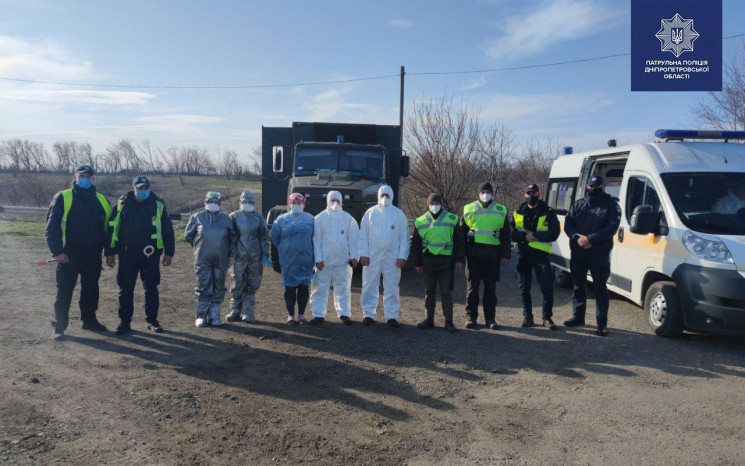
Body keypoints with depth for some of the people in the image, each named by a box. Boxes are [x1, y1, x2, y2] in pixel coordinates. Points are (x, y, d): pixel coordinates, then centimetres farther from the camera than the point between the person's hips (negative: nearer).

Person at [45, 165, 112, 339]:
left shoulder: (102, 200, 11)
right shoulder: (63, 198, -1)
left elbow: (108, 226, 17)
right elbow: (52, 227, -4)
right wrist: (57, 251, -12)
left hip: (93, 253, 4)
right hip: (69, 253, -4)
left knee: (91, 288, 12)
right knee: (64, 289, -1)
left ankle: (89, 320, 26)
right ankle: (59, 326, 8)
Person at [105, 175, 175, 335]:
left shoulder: (158, 205, 3)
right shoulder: (122, 205, 5)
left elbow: (167, 230, 6)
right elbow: (112, 229, 7)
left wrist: (169, 253, 3)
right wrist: (110, 253, 4)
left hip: (150, 254, 0)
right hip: (127, 254, 1)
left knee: (151, 289, 6)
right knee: (125, 289, 4)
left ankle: (152, 320, 18)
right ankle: (125, 322, 14)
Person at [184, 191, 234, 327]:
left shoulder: (226, 218, 10)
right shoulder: (197, 217, 5)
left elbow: (232, 237, 17)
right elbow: (188, 235, 14)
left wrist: (231, 253, 8)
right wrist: (199, 245, 9)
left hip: (221, 259, 2)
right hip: (202, 259, -2)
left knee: (219, 287, 5)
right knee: (203, 287, 0)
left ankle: (214, 315, 15)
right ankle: (201, 316, 8)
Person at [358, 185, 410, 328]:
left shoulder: (398, 214, 4)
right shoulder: (370, 213, 5)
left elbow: (404, 237, 3)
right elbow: (363, 234, 3)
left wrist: (402, 256, -4)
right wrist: (363, 254, -5)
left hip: (392, 258, 0)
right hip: (372, 257, 0)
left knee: (392, 288, 5)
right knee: (369, 287, 3)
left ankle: (391, 315, 14)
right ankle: (368, 314, 13)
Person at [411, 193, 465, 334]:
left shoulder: (452, 219, 1)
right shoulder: (420, 222, 6)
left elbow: (459, 241, 4)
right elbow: (415, 244, 9)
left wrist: (460, 259, -1)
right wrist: (417, 263, 6)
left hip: (446, 261, -2)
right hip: (428, 261, 2)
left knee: (445, 292, 1)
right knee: (429, 292, 10)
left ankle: (449, 322, 8)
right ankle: (429, 319, 20)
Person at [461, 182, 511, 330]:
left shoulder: (501, 211, 8)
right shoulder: (469, 209, 7)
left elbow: (505, 235, 11)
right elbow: (462, 233, 9)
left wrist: (505, 255, 5)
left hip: (492, 254, 0)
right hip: (473, 253, 0)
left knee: (490, 286, 5)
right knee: (473, 286, 4)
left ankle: (490, 318, 14)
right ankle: (471, 317, 12)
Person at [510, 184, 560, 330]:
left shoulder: (548, 213, 2)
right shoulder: (518, 213, 10)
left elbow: (554, 233, -8)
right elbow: (511, 233, 1)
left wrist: (535, 235, -17)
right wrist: (525, 237, -17)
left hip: (541, 254, -2)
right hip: (523, 255, 2)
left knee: (547, 288, -3)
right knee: (524, 288, 8)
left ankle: (547, 318, 11)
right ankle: (527, 317, 20)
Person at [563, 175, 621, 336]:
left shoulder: (610, 205, 1)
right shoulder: (578, 205, 13)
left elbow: (612, 228, -11)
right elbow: (567, 224, 6)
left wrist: (590, 239, -18)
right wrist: (577, 238, -13)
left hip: (599, 254, -4)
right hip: (578, 252, 4)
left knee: (600, 287, -3)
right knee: (578, 285, 14)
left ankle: (602, 324, 2)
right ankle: (578, 317, 28)